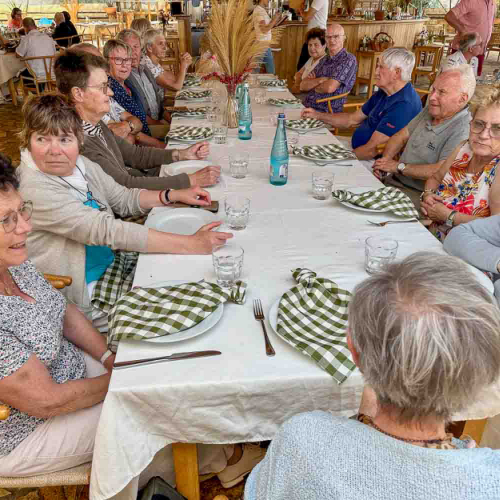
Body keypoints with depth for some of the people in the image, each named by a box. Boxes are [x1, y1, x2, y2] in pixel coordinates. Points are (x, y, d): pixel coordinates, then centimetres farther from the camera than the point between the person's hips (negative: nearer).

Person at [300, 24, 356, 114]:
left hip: (327, 112, -7)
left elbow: (330, 87, -18)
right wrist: (320, 80, -10)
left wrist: (313, 85, 2)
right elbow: (303, 85, 9)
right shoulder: (324, 60, 18)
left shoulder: (348, 59, -6)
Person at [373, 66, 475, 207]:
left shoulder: (462, 130, -21)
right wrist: (386, 160, -7)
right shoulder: (430, 110, 8)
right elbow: (401, 136, 13)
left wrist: (399, 167, -21)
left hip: (418, 195, -8)